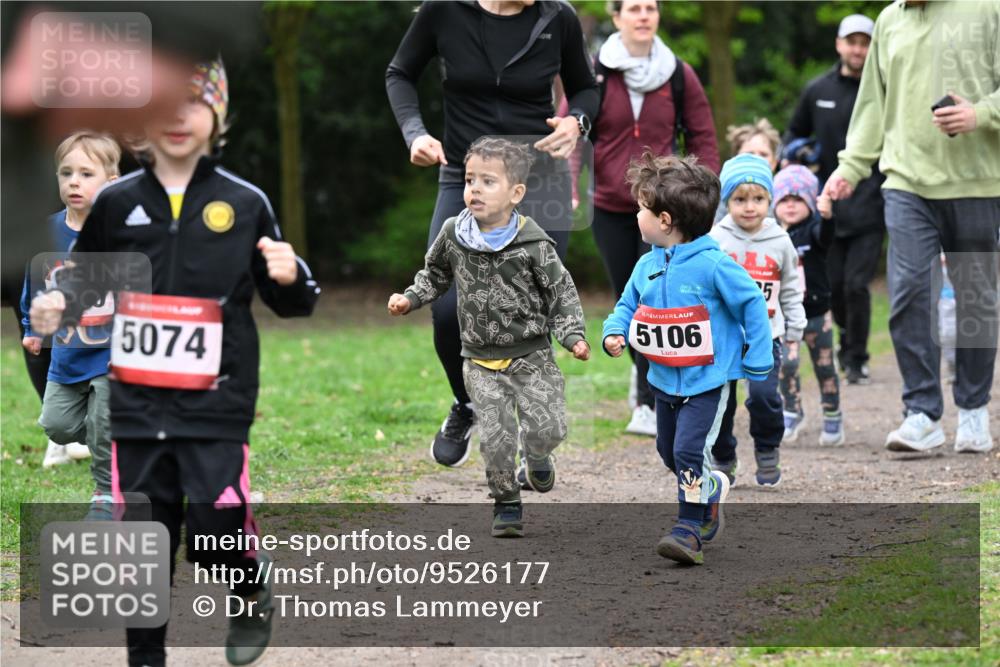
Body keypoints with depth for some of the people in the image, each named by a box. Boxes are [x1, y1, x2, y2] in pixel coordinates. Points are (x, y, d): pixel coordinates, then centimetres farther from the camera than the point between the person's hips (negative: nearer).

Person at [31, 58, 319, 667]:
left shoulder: (244, 203, 1)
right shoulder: (116, 203, 4)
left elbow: (291, 302, 6)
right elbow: (90, 276, 17)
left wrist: (290, 277, -16)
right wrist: (61, 301, -4)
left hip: (216, 404, -2)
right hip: (137, 404, 2)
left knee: (215, 537, -10)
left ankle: (254, 587, 24)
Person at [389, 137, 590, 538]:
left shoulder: (532, 244, -13)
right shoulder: (453, 235, -4)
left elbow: (562, 293, -4)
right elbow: (436, 275, 16)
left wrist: (573, 337, -14)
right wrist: (410, 299, 3)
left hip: (530, 354, -2)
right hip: (481, 359, 2)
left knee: (547, 428, -9)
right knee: (495, 437, -6)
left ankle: (536, 456, 27)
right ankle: (506, 503, 14)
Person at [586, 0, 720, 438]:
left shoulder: (679, 75, 2)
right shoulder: (593, 75, -1)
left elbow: (702, 138, 9)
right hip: (610, 208, 1)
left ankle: (649, 405, -12)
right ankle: (644, 369, 35)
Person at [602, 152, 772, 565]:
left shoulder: (712, 266, -19)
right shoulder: (647, 266, 0)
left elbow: (752, 305, -12)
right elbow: (628, 305, 14)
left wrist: (757, 363, -11)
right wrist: (615, 332, -8)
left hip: (707, 381, -7)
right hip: (665, 381, 7)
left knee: (688, 451, -15)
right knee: (669, 452, 19)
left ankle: (690, 527, -6)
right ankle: (712, 488, 44)